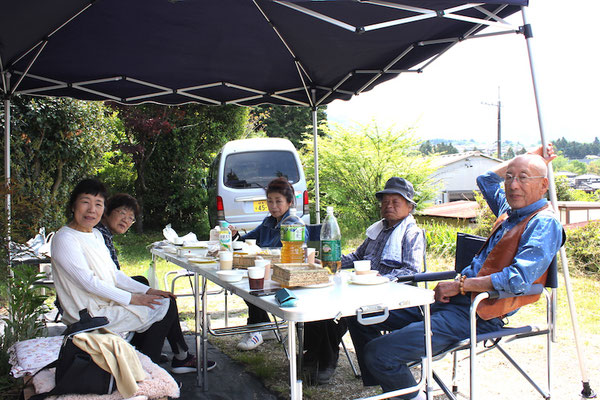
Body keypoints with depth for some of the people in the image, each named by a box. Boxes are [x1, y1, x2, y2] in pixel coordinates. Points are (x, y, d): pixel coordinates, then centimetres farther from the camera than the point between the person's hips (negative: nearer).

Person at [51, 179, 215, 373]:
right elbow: (88, 282, -22)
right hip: (92, 316, -9)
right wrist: (131, 299, -18)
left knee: (167, 300, 6)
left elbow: (114, 273, 12)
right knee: (166, 306, -6)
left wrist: (147, 291, 2)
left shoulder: (96, 234, 11)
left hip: (106, 301, 9)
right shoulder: (64, 239, -18)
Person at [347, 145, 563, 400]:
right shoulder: (510, 209, 15)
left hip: (476, 316, -10)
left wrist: (459, 285, -19)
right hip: (454, 301, 10)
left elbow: (519, 279, -26)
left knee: (379, 353, -24)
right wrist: (531, 156, 31)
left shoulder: (544, 224, -12)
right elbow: (486, 180, 36)